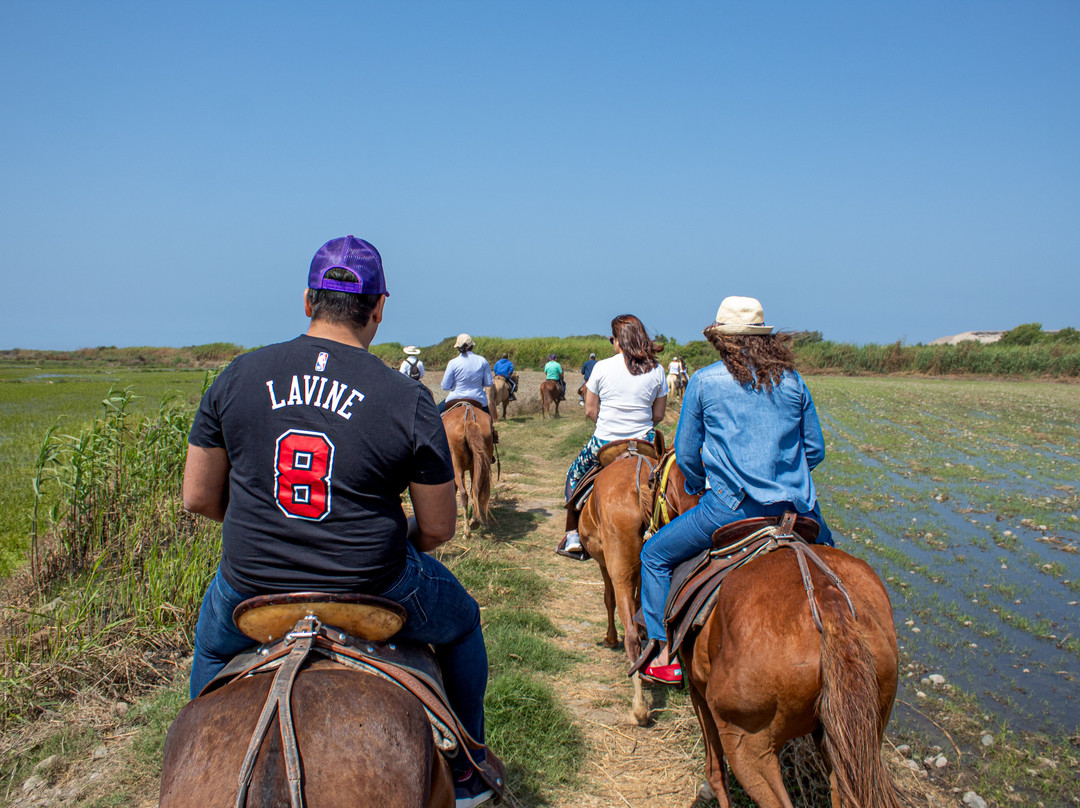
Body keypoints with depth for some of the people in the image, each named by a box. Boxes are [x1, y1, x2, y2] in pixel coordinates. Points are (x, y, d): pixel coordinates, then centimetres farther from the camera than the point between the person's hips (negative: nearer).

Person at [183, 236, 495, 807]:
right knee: (461, 624, 29)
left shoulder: (238, 377, -4)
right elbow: (438, 530, -6)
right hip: (375, 592, -2)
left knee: (213, 644, 39)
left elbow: (198, 498, 2)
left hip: (251, 588, 3)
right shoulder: (409, 402, -12)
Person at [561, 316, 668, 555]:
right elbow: (659, 415, 3)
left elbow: (590, 411, -1)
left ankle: (573, 534, 22)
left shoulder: (602, 367, -8)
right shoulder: (656, 370, -2)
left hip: (604, 443, -1)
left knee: (575, 474, 25)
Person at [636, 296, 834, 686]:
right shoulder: (792, 380, 8)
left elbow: (686, 454, 5)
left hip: (732, 506, -4)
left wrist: (699, 487, 24)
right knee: (826, 551, 35)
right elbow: (815, 450, 13)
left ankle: (663, 654, 12)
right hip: (797, 506, 4)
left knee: (655, 555, 14)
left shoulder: (704, 380, 1)